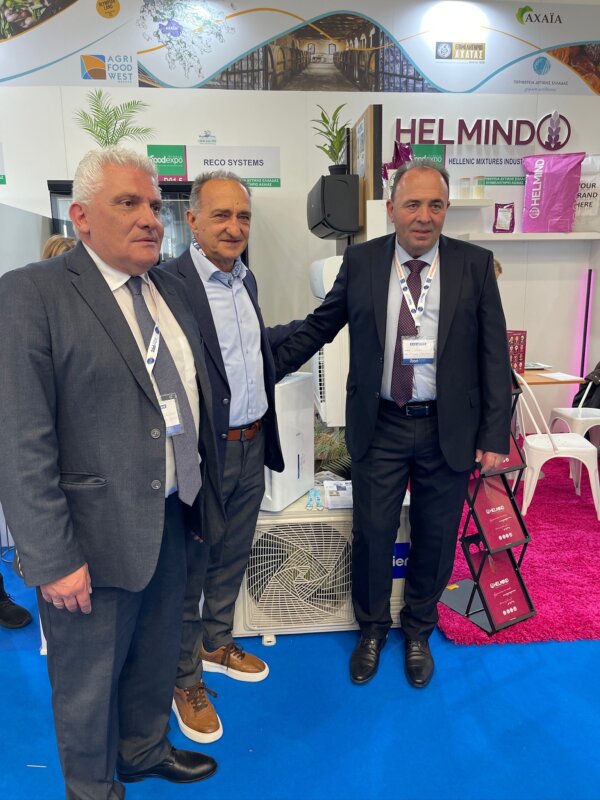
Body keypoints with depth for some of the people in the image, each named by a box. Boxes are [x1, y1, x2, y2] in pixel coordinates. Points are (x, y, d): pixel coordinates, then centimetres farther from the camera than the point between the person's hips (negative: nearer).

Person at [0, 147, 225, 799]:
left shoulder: (169, 287, 6)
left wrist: (198, 484, 11)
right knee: (88, 678, 17)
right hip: (93, 533, -6)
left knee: (156, 655, 27)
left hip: (171, 517, 7)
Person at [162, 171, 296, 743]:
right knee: (189, 571, 13)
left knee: (232, 560, 23)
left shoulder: (245, 278, 8)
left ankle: (217, 645, 47)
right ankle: (186, 680, 35)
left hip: (252, 446, 8)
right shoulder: (168, 283, -18)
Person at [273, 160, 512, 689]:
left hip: (448, 429, 0)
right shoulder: (361, 262, 0)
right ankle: (372, 629, 38)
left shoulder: (475, 265, -2)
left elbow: (494, 354, -2)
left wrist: (494, 436, -6)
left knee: (435, 538, 14)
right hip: (380, 426, 0)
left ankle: (418, 631, 41)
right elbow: (319, 327, 7)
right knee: (373, 534, 10)